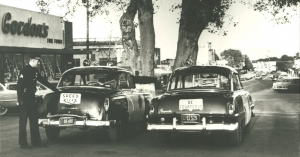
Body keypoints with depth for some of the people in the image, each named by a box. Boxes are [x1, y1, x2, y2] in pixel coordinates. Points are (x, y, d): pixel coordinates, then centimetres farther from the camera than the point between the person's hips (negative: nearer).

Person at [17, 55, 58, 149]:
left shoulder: (35, 71, 12)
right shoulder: (25, 71, -13)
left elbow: (43, 81, 20)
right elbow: (19, 86, -18)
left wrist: (55, 89, 21)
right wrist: (20, 100, -22)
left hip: (31, 98, 9)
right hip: (24, 99, -9)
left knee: (34, 120, 10)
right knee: (23, 121, -2)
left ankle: (36, 141, 16)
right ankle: (23, 143, 3)